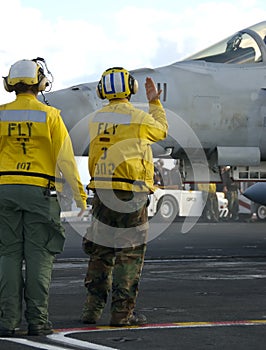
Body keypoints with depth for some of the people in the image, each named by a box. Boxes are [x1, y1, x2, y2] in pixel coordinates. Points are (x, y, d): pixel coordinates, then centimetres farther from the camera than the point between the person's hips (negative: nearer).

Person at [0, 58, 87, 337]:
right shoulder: (49, 116, -3)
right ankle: (37, 320, 0)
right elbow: (65, 158, -4)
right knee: (39, 256, 2)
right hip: (39, 189, -2)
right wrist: (79, 194, 2)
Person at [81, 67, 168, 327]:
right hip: (130, 193, -5)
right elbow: (161, 130, 14)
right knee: (129, 254, 0)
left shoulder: (96, 119, 7)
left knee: (101, 251, 13)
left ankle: (92, 308, 14)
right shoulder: (139, 118, -8)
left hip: (102, 191, 5)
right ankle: (122, 313, -1)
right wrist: (155, 103, 28)